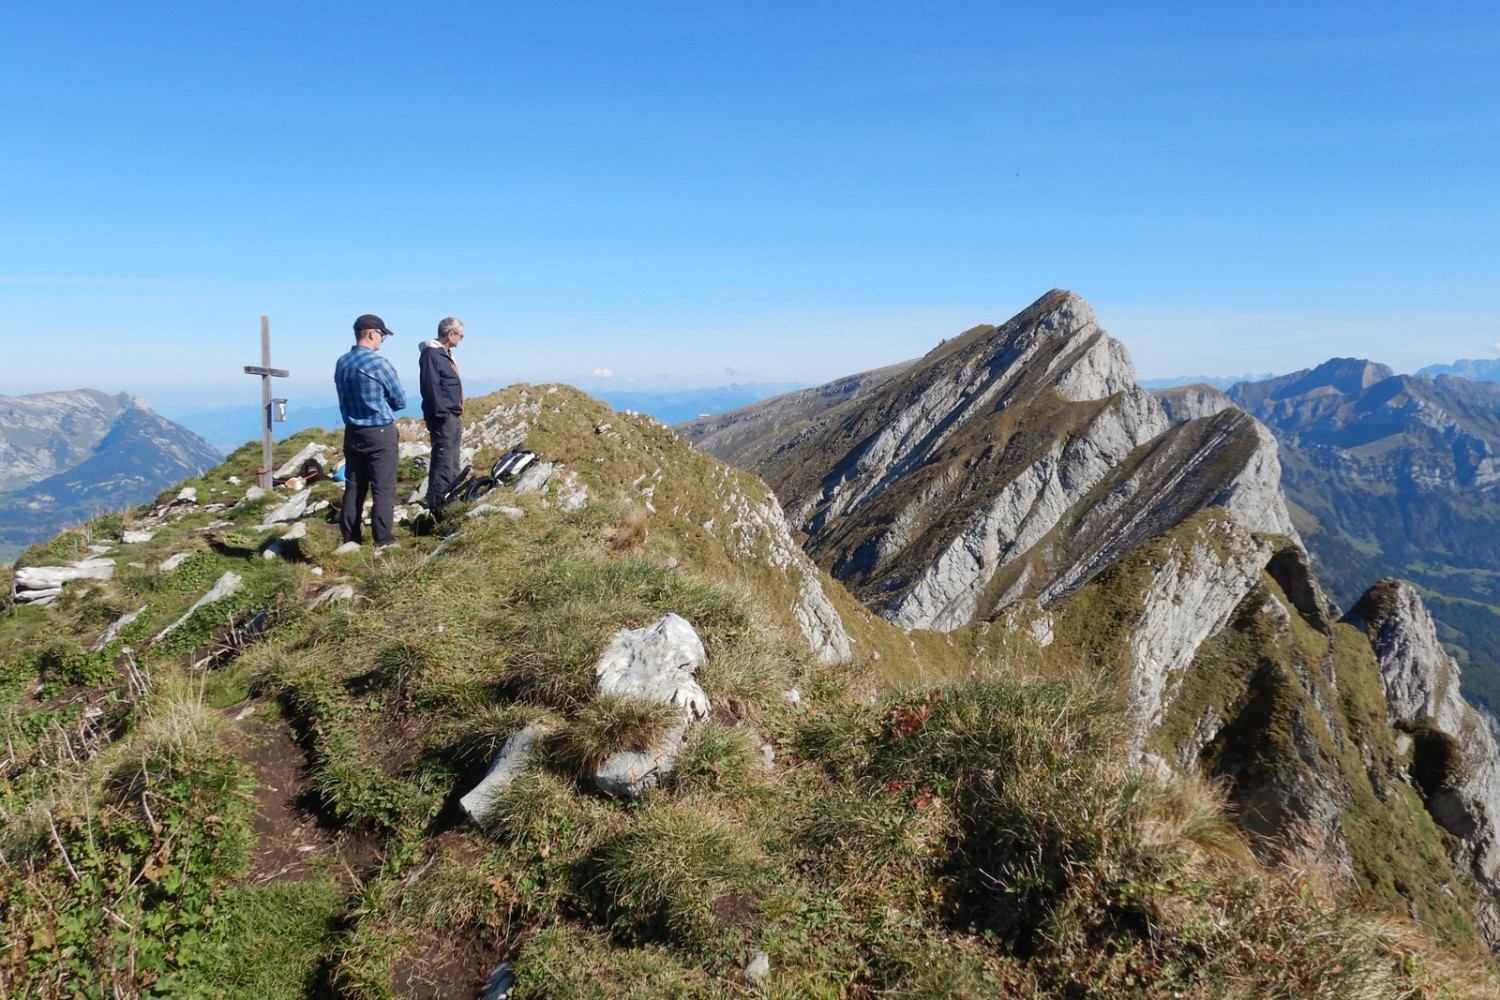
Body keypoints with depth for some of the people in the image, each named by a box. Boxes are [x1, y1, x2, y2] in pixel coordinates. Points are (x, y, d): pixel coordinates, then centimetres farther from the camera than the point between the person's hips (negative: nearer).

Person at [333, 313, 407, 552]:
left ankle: (351, 539, 16)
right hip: (380, 433, -6)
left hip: (352, 433, 7)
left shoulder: (341, 364, 6)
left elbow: (347, 399, 14)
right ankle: (383, 541, -2)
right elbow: (400, 401, -8)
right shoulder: (379, 364, -15)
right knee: (383, 489, -2)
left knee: (353, 487, 11)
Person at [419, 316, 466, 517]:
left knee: (452, 465, 15)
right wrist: (442, 414, -22)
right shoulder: (431, 354, -14)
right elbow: (431, 388, -21)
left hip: (453, 417, 11)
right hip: (443, 418, -11)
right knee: (443, 465, -10)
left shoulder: (444, 354, 17)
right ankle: (437, 506, -7)